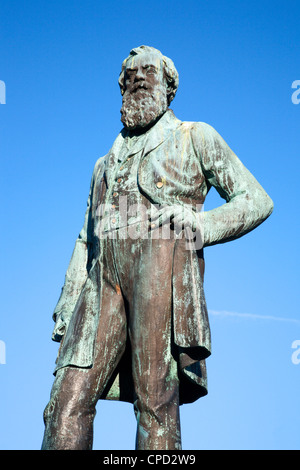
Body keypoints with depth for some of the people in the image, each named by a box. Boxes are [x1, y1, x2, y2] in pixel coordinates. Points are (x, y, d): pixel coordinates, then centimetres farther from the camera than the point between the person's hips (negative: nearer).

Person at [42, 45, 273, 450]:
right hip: (105, 277, 5)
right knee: (70, 396, -9)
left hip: (164, 262, -4)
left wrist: (202, 226, -7)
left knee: (155, 396, -11)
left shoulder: (195, 137, 18)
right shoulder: (107, 163, 32)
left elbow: (257, 200, 11)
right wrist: (67, 303, 15)